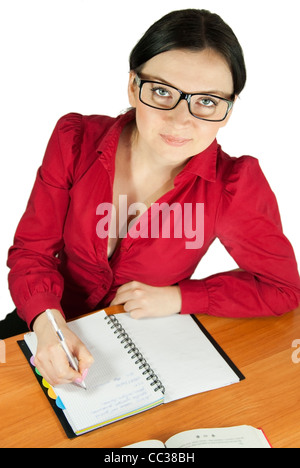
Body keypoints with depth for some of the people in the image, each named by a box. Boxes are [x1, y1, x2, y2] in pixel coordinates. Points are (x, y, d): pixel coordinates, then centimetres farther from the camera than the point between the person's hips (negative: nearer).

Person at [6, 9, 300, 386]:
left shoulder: (233, 185, -16)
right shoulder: (75, 141, -11)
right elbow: (31, 250, -7)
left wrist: (176, 297, -15)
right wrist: (48, 323, -28)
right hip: (60, 337, 0)